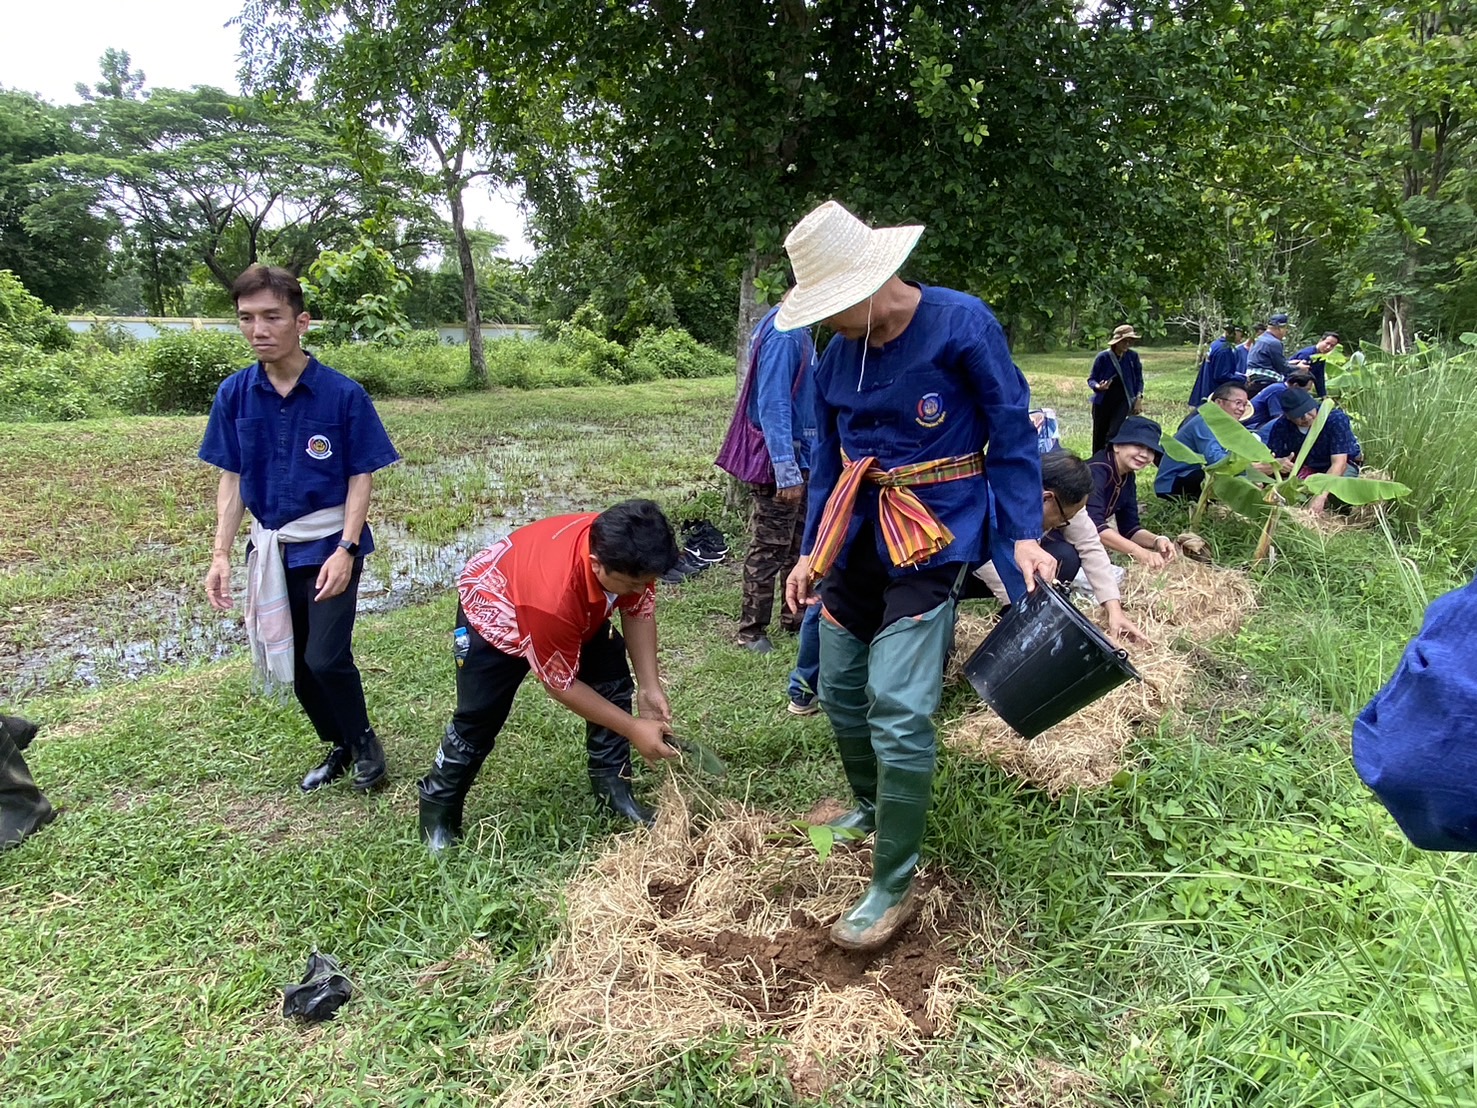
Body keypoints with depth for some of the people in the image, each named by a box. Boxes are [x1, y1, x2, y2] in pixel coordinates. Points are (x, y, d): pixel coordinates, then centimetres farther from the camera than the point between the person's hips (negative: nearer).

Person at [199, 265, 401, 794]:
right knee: (293, 661, 13)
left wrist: (345, 550, -17)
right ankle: (339, 746, 35)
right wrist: (221, 554, -2)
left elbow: (361, 477, -9)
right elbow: (231, 478, 5)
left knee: (326, 657, -10)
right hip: (271, 547, 5)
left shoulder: (343, 394, -12)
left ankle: (364, 741, 19)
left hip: (330, 544, -5)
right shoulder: (234, 393, -1)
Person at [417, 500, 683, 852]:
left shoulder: (630, 555, -32)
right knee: (478, 719, -1)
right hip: (493, 610, -6)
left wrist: (649, 685, -18)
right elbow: (561, 685, -31)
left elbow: (638, 610, -11)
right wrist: (633, 728, -26)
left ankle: (613, 788, 14)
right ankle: (437, 811, 21)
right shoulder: (554, 596, -47)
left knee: (613, 685, -2)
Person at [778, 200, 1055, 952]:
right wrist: (811, 549, 13)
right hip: (855, 539, 6)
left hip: (934, 541, -6)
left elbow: (1012, 435, -6)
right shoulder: (838, 351, 4)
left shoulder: (961, 325, -12)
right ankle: (872, 810, 42)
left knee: (898, 712, -12)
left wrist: (1025, 535, -14)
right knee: (840, 692, 13)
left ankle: (893, 888, 6)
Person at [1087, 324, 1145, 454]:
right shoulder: (1103, 357, -9)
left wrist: (1139, 397, -2)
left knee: (1113, 434, -17)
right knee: (1099, 436, 8)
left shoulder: (1133, 356, -3)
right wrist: (1098, 386, -24)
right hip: (1103, 401, 0)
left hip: (1123, 401, 0)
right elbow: (1091, 379, -2)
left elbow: (1139, 379, 8)